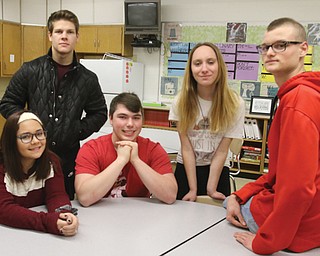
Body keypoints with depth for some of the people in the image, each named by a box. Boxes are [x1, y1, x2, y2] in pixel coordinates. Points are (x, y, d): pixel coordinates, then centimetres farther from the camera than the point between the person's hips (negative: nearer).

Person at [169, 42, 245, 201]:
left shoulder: (235, 104, -17)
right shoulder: (181, 101, -14)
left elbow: (221, 151, -14)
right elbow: (186, 148, -13)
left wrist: (211, 189, -14)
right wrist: (193, 189, -14)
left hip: (218, 170, -1)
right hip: (185, 169, 1)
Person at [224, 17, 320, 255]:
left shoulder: (298, 100, -26)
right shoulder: (294, 93, 9)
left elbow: (298, 186, -31)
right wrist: (239, 196, 4)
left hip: (295, 223, -9)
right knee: (229, 201, 27)